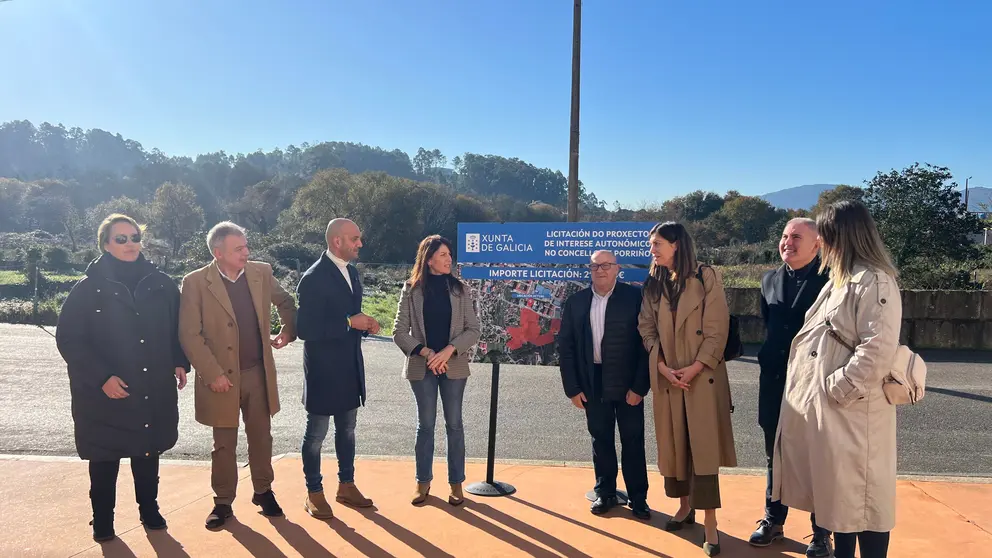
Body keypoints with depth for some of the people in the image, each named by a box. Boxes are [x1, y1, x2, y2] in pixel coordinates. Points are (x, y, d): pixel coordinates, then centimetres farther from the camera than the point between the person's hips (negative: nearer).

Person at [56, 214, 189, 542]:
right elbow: (68, 339, -8)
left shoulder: (160, 284, 1)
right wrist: (102, 377, -17)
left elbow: (177, 328, 11)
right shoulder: (89, 288, -7)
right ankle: (103, 522, 27)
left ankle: (149, 510, 33)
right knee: (104, 460, 9)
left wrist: (180, 362, -2)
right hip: (103, 394, -2)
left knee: (147, 454, 15)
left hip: (153, 391, 2)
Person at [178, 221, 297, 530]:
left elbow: (286, 302, 18)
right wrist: (213, 374, -15)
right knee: (224, 445, 11)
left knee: (261, 437, 15)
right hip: (221, 377, -3)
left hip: (259, 373, 3)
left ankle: (263, 491, 33)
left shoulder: (261, 272, -1)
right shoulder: (195, 282, -11)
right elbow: (189, 334, -12)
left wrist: (288, 331, 11)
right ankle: (223, 502, 27)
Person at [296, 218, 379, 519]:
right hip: (323, 369, -8)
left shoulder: (351, 272, 8)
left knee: (347, 430, 17)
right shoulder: (313, 279, -18)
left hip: (349, 367, 8)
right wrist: (349, 323, -24)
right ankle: (314, 493, 21)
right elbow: (304, 329, -22)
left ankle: (346, 486, 31)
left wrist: (365, 324, -2)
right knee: (316, 433, 7)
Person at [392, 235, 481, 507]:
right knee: (425, 424, 9)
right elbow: (399, 332, -2)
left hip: (454, 366, 1)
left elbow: (473, 330, -1)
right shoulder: (411, 289, -2)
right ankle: (423, 481, 23)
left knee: (454, 424, 7)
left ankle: (456, 483, 19)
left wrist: (449, 350, -14)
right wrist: (426, 352, -13)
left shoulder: (459, 289, 0)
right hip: (422, 367, 0)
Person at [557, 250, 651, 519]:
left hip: (628, 383, -2)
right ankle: (605, 493, 28)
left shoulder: (636, 297, -7)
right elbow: (565, 347, 3)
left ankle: (638, 497, 22)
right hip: (593, 384, 2)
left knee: (633, 441, 7)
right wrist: (573, 388, -1)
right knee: (600, 440, 13)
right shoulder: (575, 302, 1)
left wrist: (640, 386, -11)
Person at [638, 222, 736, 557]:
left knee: (703, 445, -4)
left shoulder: (706, 277, -5)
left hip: (703, 376, -4)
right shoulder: (653, 284, 8)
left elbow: (717, 328, -9)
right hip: (666, 378, 4)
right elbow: (647, 329, 4)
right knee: (673, 443, 11)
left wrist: (696, 368, -16)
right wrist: (662, 368, -9)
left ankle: (711, 525, 2)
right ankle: (685, 506, 29)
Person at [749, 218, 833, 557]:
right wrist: (771, 359, 14)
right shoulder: (770, 280, 8)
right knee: (775, 453, 15)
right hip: (774, 381, 5)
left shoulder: (830, 280, -9)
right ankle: (774, 520, 29)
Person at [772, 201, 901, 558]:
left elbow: (878, 350, -23)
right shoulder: (839, 279, 15)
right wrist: (822, 390, 12)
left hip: (852, 408, -9)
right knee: (837, 493, 18)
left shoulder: (875, 281, -15)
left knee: (861, 495, 3)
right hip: (823, 403, 9)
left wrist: (838, 388, -18)